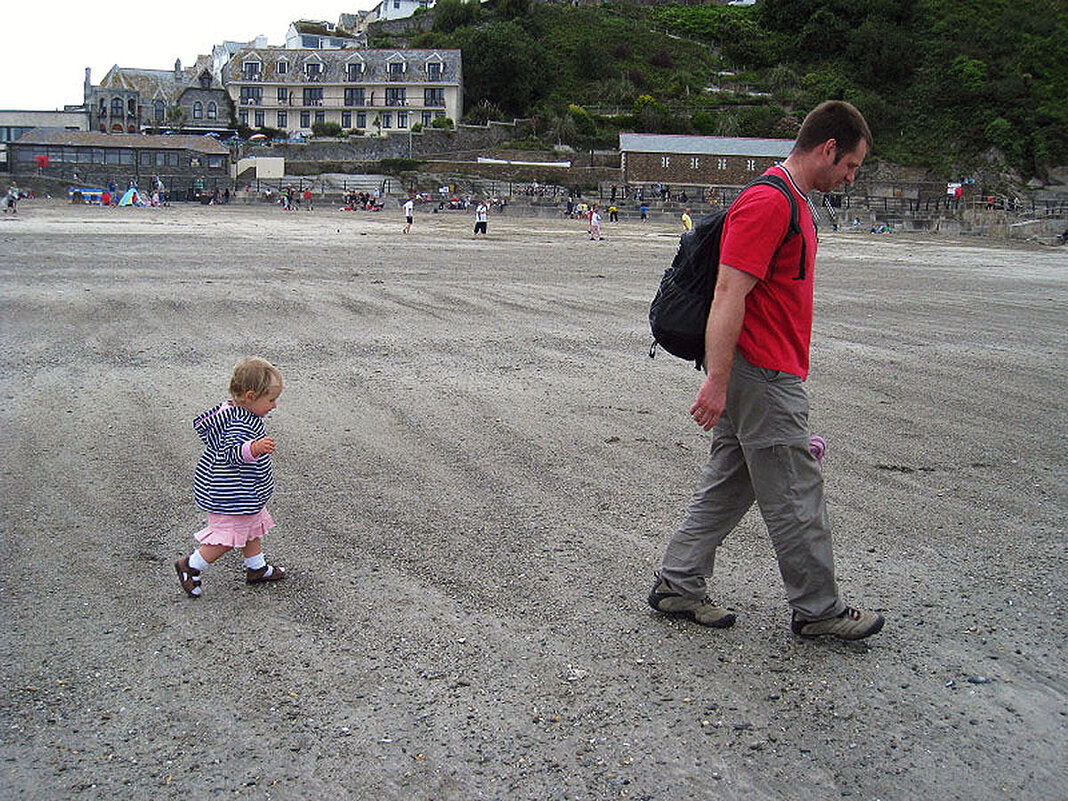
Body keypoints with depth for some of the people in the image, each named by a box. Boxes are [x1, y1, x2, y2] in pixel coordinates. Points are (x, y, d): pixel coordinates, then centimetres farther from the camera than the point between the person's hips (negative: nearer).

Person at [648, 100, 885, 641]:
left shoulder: (792, 203, 16)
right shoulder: (769, 203, -18)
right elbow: (729, 294, -25)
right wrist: (716, 380, -28)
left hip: (756, 374, 10)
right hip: (763, 378, -10)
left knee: (728, 488, 15)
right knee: (796, 501, 1)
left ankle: (677, 585, 23)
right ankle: (817, 610, 15)